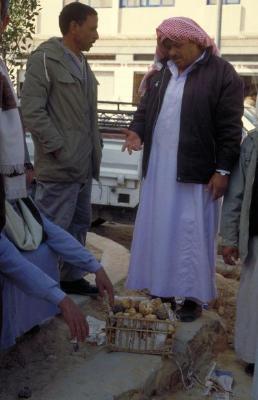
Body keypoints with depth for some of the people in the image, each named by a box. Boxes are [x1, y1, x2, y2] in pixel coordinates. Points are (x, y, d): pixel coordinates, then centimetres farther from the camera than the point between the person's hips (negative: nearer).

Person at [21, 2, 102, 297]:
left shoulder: (82, 63, 16)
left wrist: (92, 149, 13)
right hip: (59, 166, -8)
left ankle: (70, 276, 30)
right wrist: (59, 149, -17)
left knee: (79, 225, 16)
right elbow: (31, 111, -16)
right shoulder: (45, 59, -10)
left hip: (82, 165, 9)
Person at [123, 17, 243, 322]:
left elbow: (229, 128, -9)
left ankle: (193, 296, 15)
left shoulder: (221, 74, -7)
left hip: (195, 172, -6)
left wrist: (223, 170, -12)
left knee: (191, 235, 1)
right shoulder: (162, 71, 11)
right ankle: (159, 289, 26)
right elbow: (146, 107, 19)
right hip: (158, 170, 6)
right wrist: (137, 131, -2)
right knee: (156, 231, 12)